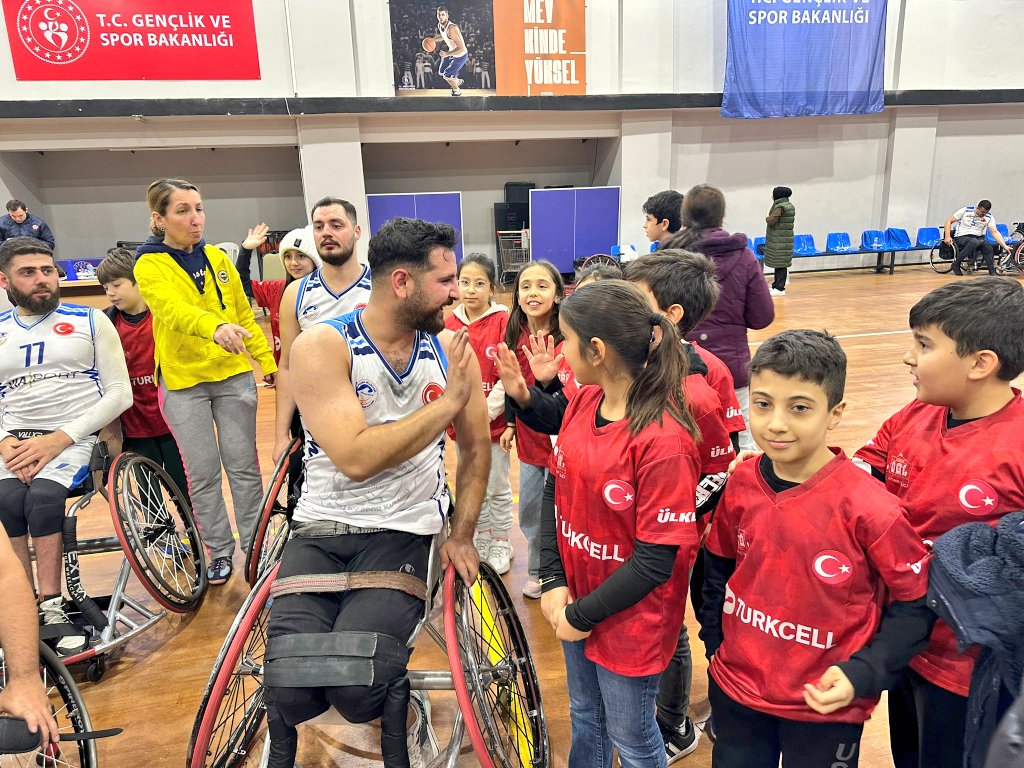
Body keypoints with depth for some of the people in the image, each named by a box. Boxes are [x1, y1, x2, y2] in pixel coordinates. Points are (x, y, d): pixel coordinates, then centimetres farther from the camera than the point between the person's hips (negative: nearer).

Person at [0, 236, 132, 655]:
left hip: (77, 437, -2)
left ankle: (50, 610, -20)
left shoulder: (90, 321, 5)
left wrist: (59, 439, -12)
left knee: (42, 496, -31)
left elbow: (120, 393, -2)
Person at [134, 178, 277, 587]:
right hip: (183, 383, -2)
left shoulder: (218, 258, 7)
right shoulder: (150, 266, -6)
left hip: (233, 374, 3)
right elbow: (173, 309, -27)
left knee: (244, 465, 6)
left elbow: (244, 315, 12)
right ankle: (219, 550, 21)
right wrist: (214, 327, -46)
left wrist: (267, 360, 7)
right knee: (202, 473, 5)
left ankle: (255, 545, 20)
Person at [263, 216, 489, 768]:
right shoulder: (322, 346, -11)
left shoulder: (451, 348, 0)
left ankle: (405, 717, 15)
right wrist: (448, 402, -20)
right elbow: (356, 458, -21)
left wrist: (462, 535, 6)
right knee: (290, 691, -18)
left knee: (358, 685, -21)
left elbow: (476, 447, 12)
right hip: (320, 532, 0)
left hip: (402, 535, 1)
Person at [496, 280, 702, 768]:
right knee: (584, 719, 28)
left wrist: (584, 615, -14)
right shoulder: (583, 401, -7)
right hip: (575, 601, 6)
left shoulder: (664, 440, -28)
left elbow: (655, 561, -23)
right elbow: (559, 493, 0)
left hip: (629, 622, -6)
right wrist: (553, 582, -6)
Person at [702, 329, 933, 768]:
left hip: (824, 707, -3)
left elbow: (915, 603, -11)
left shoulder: (868, 508, -22)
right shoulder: (741, 485, -9)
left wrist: (861, 675, -18)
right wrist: (715, 638, 5)